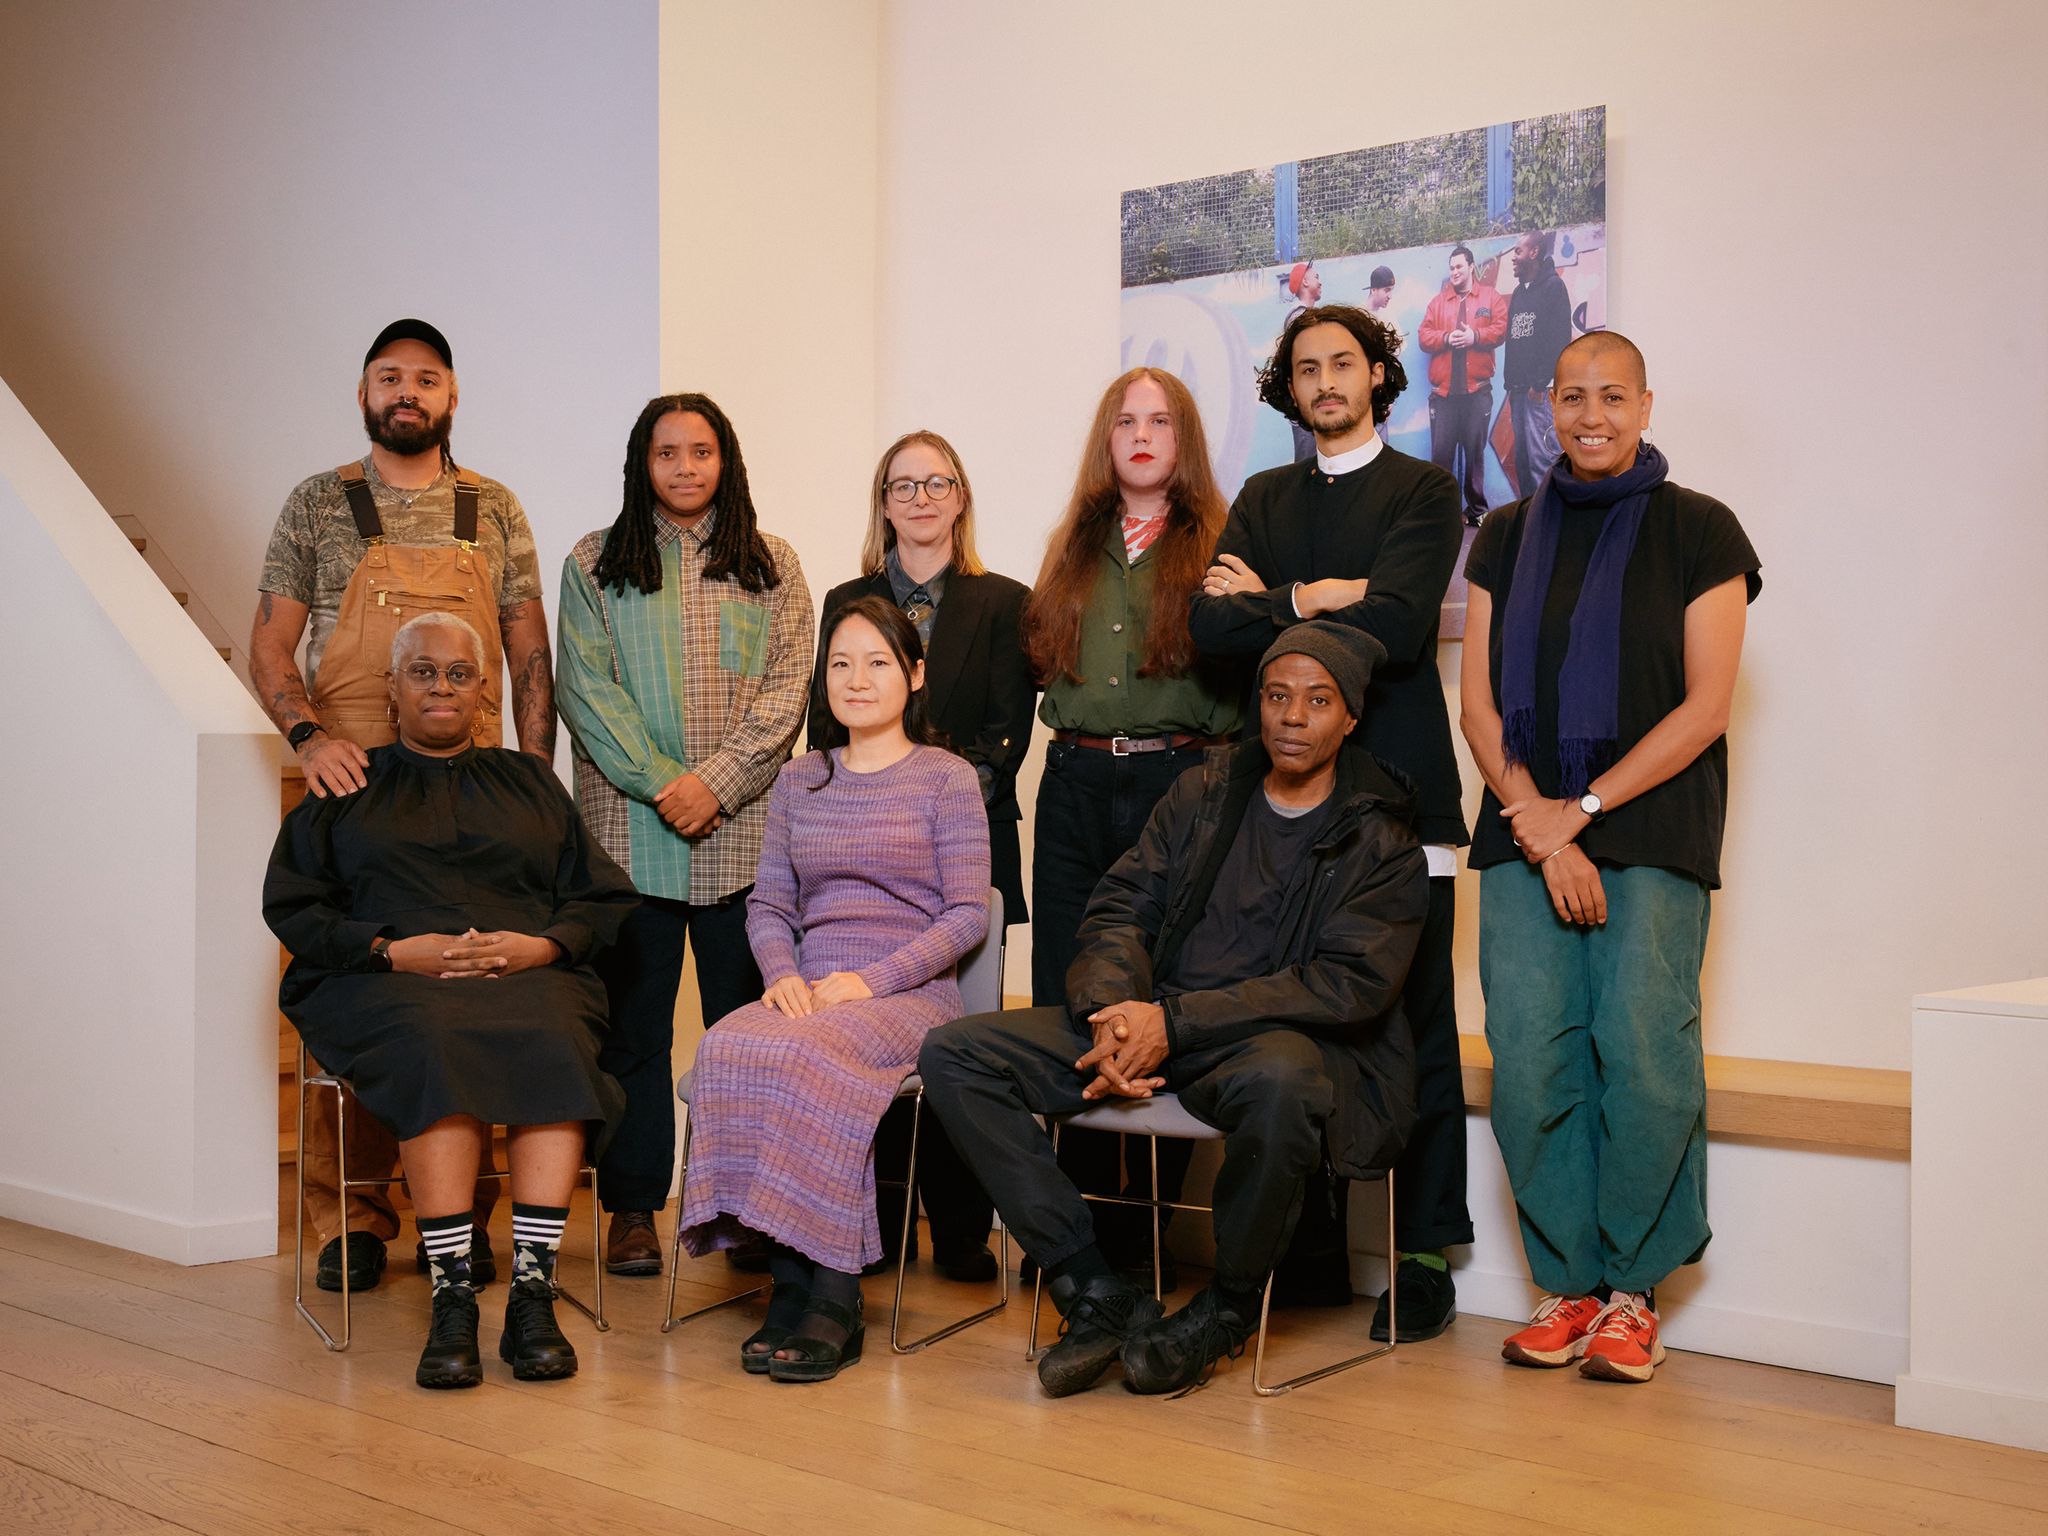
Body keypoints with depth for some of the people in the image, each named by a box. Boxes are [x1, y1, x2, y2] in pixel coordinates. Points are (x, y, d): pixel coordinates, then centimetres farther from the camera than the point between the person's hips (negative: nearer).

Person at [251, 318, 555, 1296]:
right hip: (348, 782, -1)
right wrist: (309, 735, -14)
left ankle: (465, 1216, 8)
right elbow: (269, 645, 4)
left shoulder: (493, 511, 12)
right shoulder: (317, 507, 8)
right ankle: (348, 1215, 6)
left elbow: (529, 657, 12)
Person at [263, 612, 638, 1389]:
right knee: (436, 1045, -38)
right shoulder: (344, 788, 21)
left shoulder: (530, 782, 25)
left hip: (527, 973, 1)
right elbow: (293, 908, 10)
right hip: (386, 979, -1)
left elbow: (604, 898, 16)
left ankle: (533, 1291, -39)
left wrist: (542, 945, -6)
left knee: (551, 1043, -35)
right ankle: (452, 1296, -40)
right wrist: (395, 948, -7)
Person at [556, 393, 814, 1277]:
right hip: (630, 832, 0)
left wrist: (716, 781, -11)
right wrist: (661, 784, -11)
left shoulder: (771, 567, 11)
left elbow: (785, 690, 2)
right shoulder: (594, 565, 9)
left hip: (741, 831, 1)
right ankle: (632, 1209, 9)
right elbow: (587, 689, 0)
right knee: (632, 1023, 2)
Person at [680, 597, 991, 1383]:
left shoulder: (947, 779, 5)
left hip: (909, 996, -4)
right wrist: (783, 974, -4)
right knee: (727, 1048, -30)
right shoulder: (798, 781, 20)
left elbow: (967, 915, -2)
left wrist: (870, 979, -14)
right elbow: (767, 904, 18)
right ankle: (793, 1285, -23)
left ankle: (829, 1296, -25)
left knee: (803, 1055, -35)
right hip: (807, 994, 4)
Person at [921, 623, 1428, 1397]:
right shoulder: (1205, 790, 14)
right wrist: (1115, 1012, -15)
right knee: (953, 1055, -13)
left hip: (1283, 1040, -4)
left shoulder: (1383, 843, 0)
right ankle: (1097, 1295, -12)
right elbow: (1120, 909, 9)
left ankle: (1228, 1305, -13)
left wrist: (1175, 1020, -20)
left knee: (1279, 1081, -43)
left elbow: (1350, 984, -13)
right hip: (1150, 1024, 5)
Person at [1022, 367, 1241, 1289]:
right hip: (1075, 787, 4)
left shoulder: (1218, 545, 6)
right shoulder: (1073, 549, 18)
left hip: (1179, 780, -4)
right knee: (1067, 1004, 3)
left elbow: (1245, 674, -1)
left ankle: (1144, 1225, 6)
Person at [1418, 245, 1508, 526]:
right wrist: (1446, 338, -11)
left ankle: (1477, 509, 12)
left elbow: (1501, 328, -1)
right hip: (1443, 390, 1)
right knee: (1441, 452, -2)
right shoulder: (1438, 301, 14)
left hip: (1477, 390, -1)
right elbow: (1424, 336, 6)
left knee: (1475, 451, 5)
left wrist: (1475, 336, -15)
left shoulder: (1489, 297, 9)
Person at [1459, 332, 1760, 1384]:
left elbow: (1705, 705, -3)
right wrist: (1537, 825, -5)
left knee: (1641, 1052, -10)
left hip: (1654, 834, -3)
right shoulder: (1509, 536, 14)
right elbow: (1480, 700, 9)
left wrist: (1581, 809, -8)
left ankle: (1631, 1292, 5)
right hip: (1526, 833, 3)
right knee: (1529, 1060, -5)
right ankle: (1567, 1284, 9)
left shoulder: (1698, 531, 4)